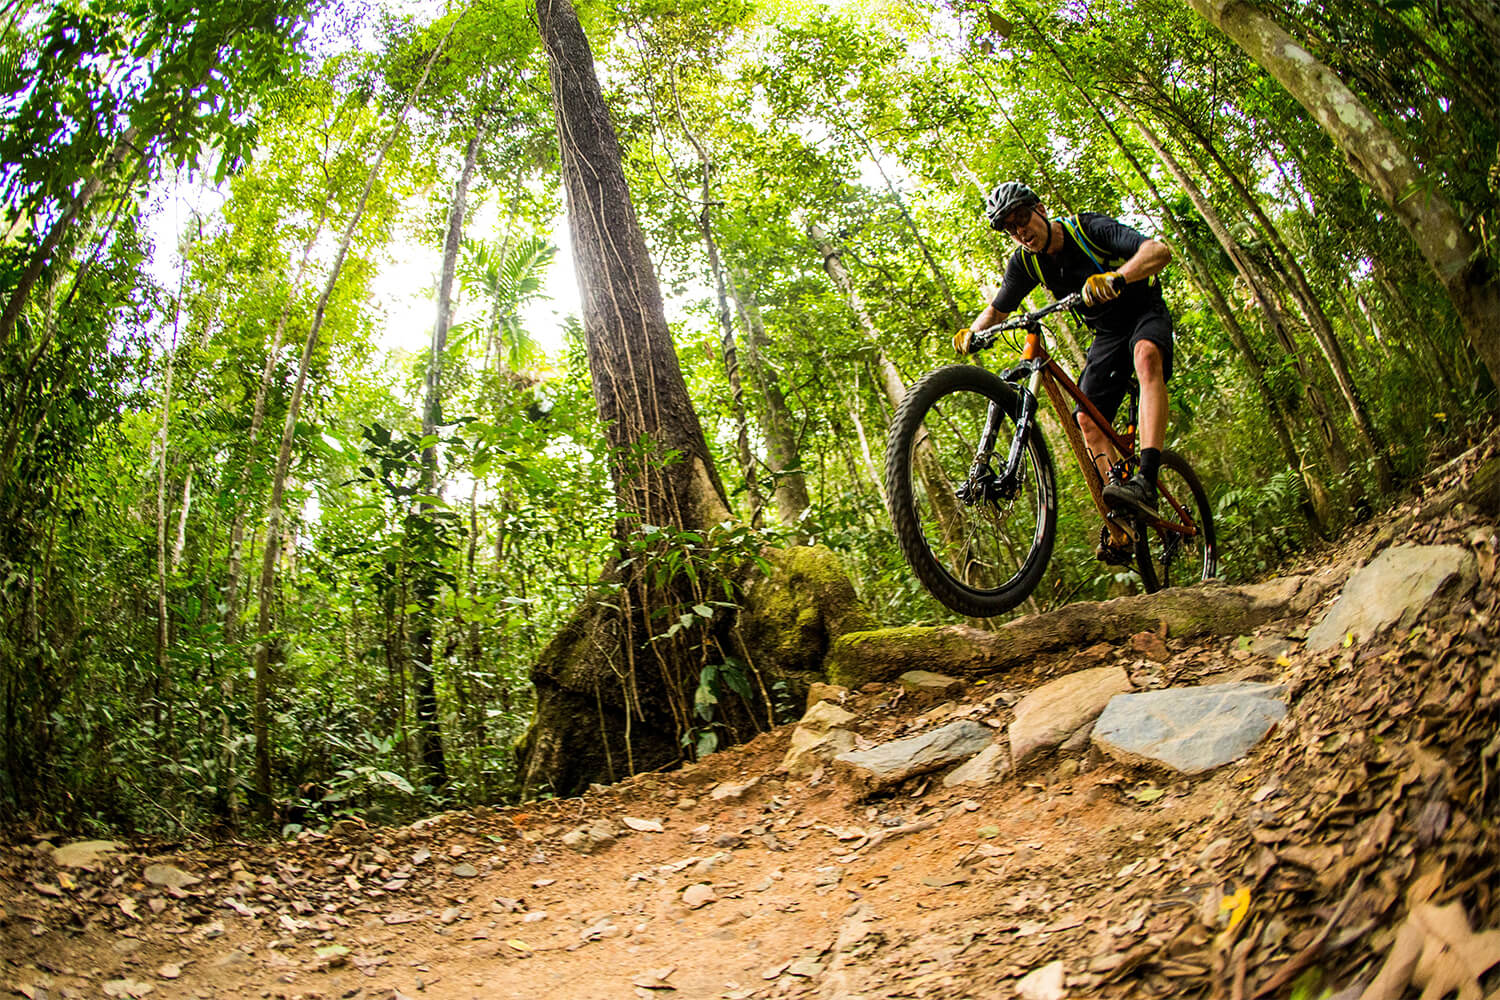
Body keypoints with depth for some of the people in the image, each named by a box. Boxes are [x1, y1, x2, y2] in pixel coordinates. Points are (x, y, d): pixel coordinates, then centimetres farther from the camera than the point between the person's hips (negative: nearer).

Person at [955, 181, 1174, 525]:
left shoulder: (1087, 228, -24)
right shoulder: (1025, 262, -9)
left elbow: (1159, 250, -36)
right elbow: (998, 309, 4)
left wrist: (1116, 277, -56)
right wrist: (972, 332, -18)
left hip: (1145, 312, -6)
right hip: (1106, 333, 6)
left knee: (1146, 356, -38)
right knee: (1087, 420, -10)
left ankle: (1146, 482, -48)